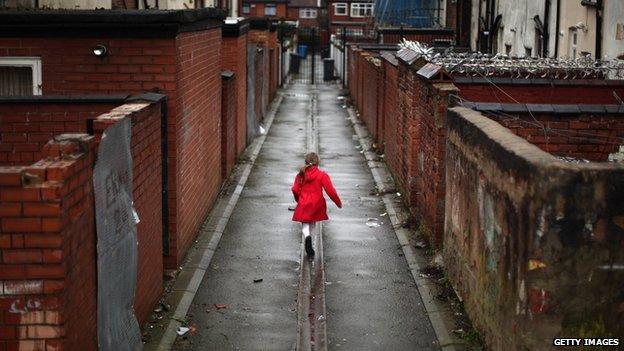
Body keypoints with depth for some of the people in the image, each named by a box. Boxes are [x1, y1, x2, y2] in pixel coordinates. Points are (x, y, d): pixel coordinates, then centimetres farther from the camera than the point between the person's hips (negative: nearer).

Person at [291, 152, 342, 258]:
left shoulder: (301, 175, -2)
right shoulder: (322, 175, -8)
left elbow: (295, 190, -2)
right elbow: (330, 191, -10)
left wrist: (298, 200, 18)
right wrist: (338, 203, 2)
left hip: (303, 204, 0)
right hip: (317, 204, 0)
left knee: (305, 223, 10)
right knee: (313, 223, 19)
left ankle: (307, 236, -22)